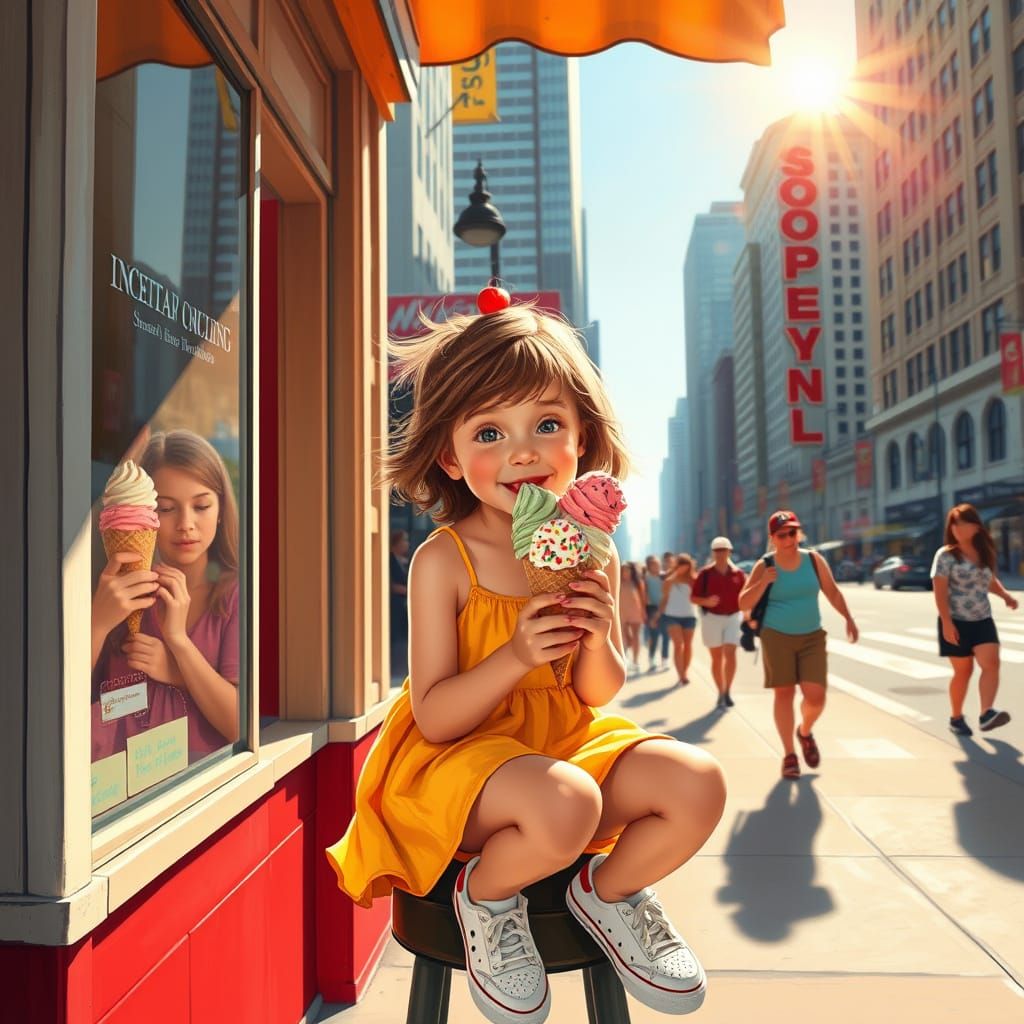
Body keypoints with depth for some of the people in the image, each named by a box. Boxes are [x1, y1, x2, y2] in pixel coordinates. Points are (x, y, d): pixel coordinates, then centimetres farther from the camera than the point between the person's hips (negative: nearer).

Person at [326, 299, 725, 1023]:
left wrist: (600, 641, -19)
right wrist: (516, 656, -32)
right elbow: (433, 717, -17)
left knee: (697, 785, -16)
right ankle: (486, 895, 0)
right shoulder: (444, 560, -17)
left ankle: (610, 889, 14)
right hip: (461, 755, -5)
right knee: (563, 804, -35)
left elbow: (597, 696, 4)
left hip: (568, 738, 5)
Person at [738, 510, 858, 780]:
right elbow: (743, 604, -6)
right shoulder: (764, 567, -5)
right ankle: (789, 755, 14)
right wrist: (764, 582, -20)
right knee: (784, 693, 1)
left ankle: (805, 732, 28)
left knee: (816, 697, -5)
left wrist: (848, 618, 0)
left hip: (812, 637, 2)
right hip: (777, 636, -2)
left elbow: (832, 591, 11)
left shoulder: (814, 560, 1)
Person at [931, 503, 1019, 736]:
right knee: (963, 671, 3)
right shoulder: (946, 555, -9)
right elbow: (940, 591, -14)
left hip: (983, 621, 5)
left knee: (991, 663, -15)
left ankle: (986, 714, -21)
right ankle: (956, 718, 19)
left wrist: (1005, 594, 5)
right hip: (956, 622, -5)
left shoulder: (984, 553, 8)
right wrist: (946, 622, -22)